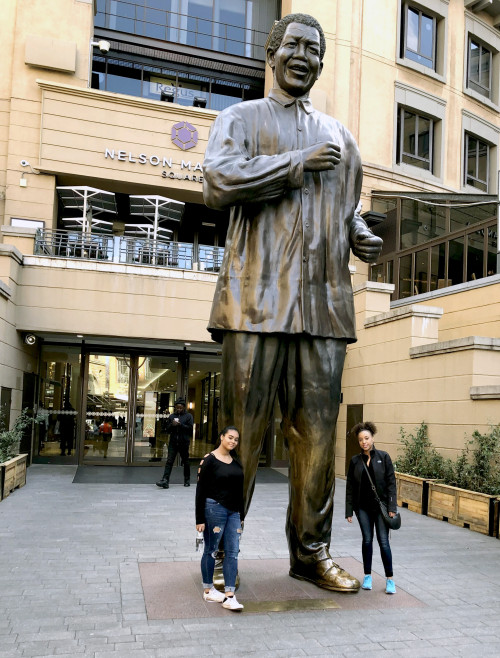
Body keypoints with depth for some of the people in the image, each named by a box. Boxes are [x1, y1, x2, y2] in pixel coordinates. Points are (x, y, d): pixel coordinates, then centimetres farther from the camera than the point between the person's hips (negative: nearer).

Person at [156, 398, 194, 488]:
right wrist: (172, 425, -8)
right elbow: (166, 429, 11)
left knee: (185, 462, 10)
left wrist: (180, 424, -18)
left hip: (184, 443, -2)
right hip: (173, 442, 2)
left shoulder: (188, 416, 2)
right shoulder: (172, 416, 12)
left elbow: (190, 428, -9)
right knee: (169, 461, -8)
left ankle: (187, 480, 24)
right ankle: (165, 481, -15)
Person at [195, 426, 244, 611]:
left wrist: (240, 514, 15)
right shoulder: (209, 460, -10)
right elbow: (200, 490, -10)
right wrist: (200, 519, -11)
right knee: (211, 550, 8)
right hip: (214, 508, -6)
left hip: (233, 511, 6)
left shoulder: (236, 461, 9)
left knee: (232, 552, 2)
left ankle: (229, 596, 4)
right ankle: (208, 591, 24)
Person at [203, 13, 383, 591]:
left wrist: (365, 239, 8)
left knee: (318, 432, 4)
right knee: (241, 430, -2)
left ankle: (311, 552, 17)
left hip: (324, 303, 4)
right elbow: (217, 181, -7)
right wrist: (297, 164, -8)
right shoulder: (241, 118, 12)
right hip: (258, 297, -4)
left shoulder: (339, 136, 25)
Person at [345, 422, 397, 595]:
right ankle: (367, 576, 21)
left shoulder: (383, 457, -3)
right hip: (363, 507, 2)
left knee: (383, 541, -3)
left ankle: (390, 579, 8)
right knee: (367, 540, 6)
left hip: (381, 505, -2)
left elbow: (391, 482, -3)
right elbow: (350, 487, 5)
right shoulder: (355, 461, 2)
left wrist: (392, 507, -9)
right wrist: (349, 511, 2)